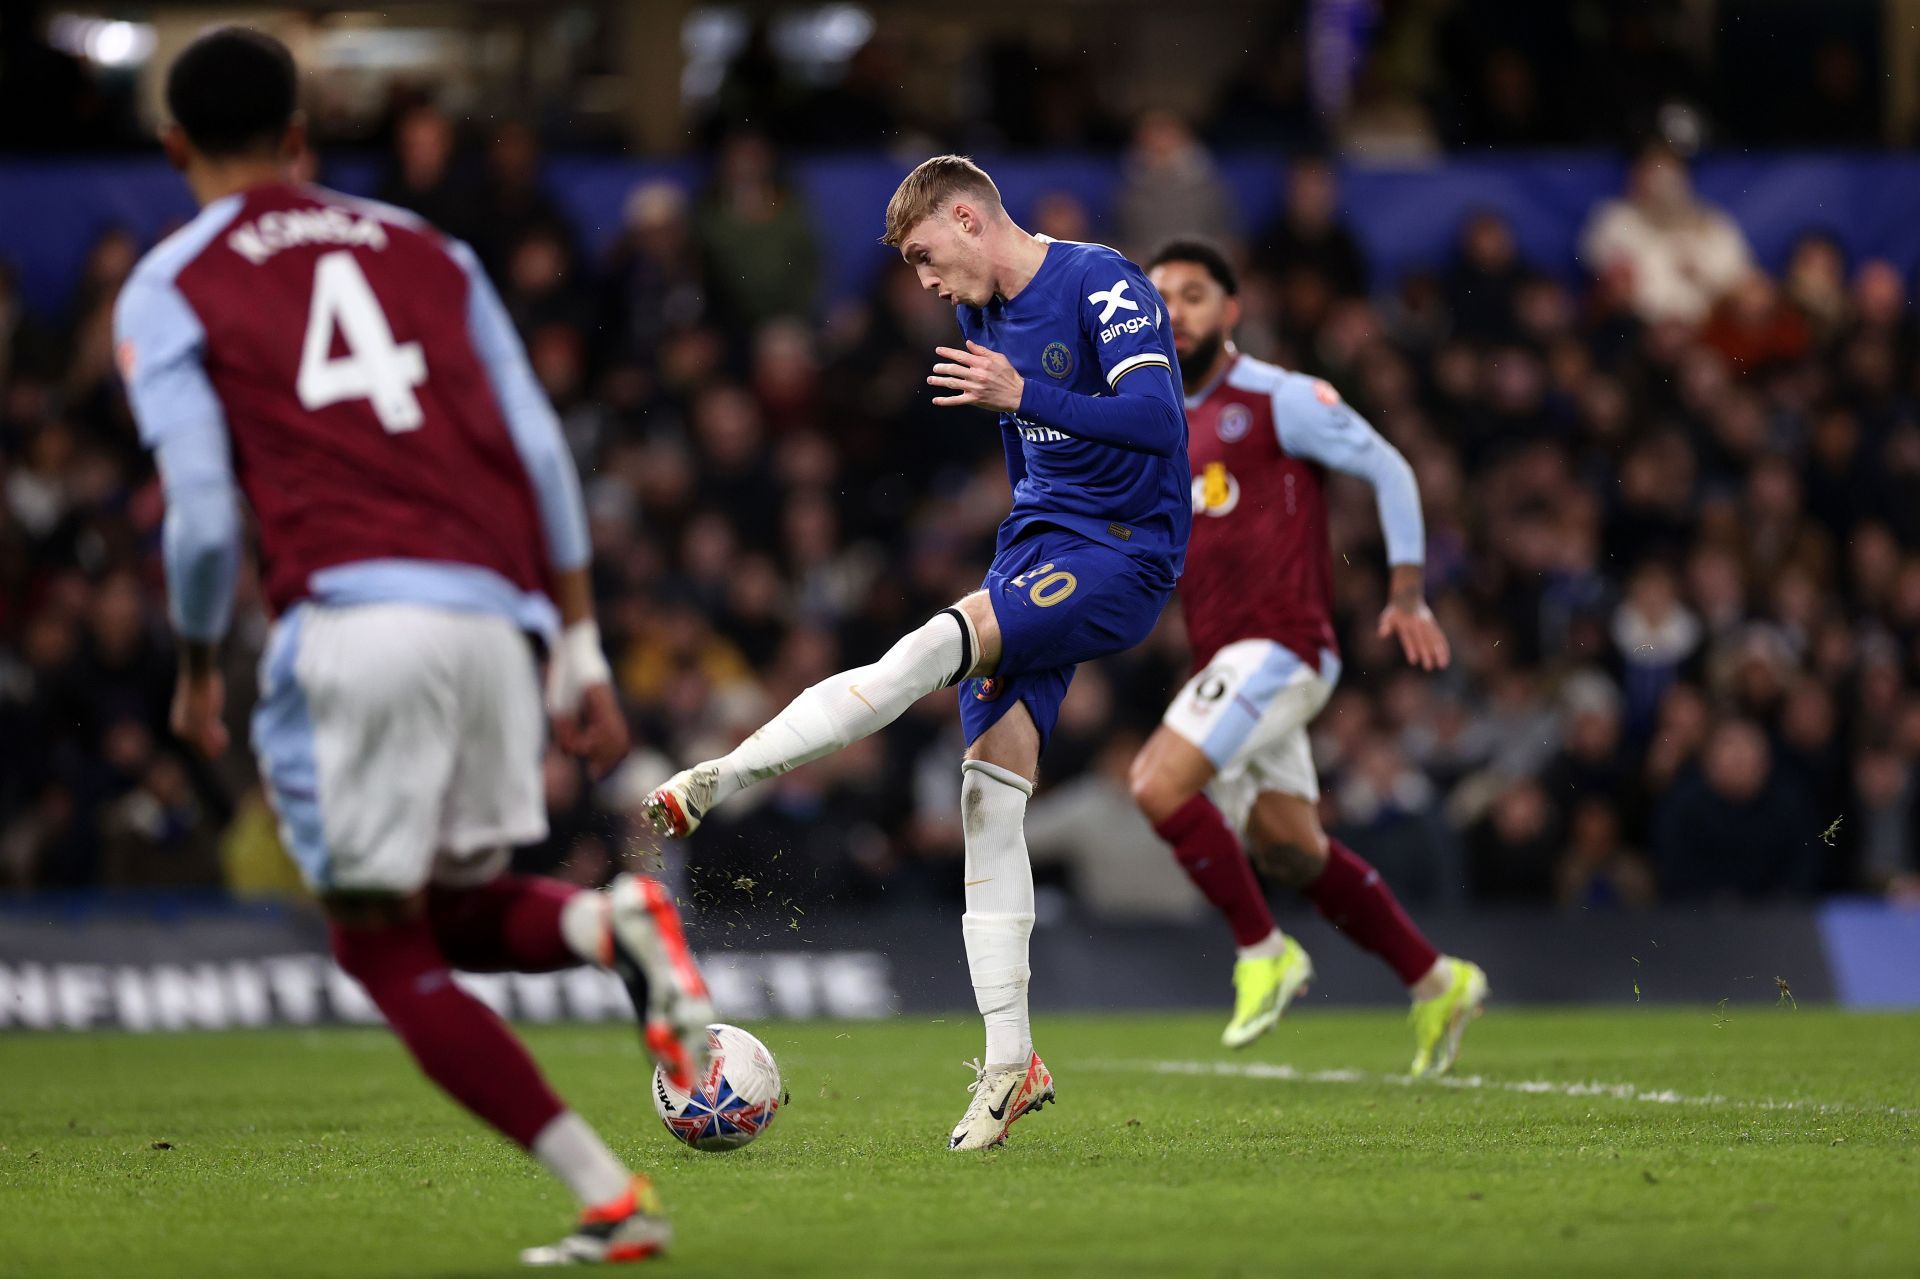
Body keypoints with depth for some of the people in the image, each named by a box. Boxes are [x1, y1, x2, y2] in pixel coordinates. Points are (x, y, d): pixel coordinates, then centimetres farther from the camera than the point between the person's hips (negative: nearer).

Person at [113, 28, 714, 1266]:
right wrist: (582, 652, 17)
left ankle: (610, 1197, -9)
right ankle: (606, 921, -15)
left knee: (387, 951, 5)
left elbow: (204, 519, -1)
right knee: (460, 911, 20)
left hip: (353, 620, -5)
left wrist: (197, 673, 16)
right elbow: (541, 454, 14)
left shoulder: (167, 291, 9)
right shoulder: (422, 248, 21)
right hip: (493, 616, 5)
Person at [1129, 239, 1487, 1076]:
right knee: (1290, 850, 9)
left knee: (1159, 783, -21)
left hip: (1280, 645, -8)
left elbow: (1388, 470, -3)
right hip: (1224, 659, 8)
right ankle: (1437, 983, 21)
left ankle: (1263, 952, -7)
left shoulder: (1279, 401, -5)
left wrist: (1407, 593, -6)